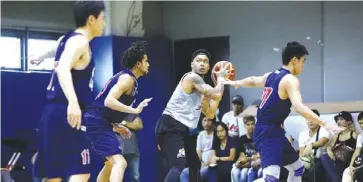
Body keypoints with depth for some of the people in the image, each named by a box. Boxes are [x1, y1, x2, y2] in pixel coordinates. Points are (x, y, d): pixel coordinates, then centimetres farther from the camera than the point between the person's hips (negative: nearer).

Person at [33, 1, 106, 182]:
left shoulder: (66, 39, 17)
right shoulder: (80, 41, -11)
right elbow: (63, 68, -29)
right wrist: (73, 102, -42)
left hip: (54, 111, 10)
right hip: (66, 113, -10)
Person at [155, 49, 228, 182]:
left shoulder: (200, 87, 22)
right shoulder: (192, 77, -9)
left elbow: (210, 114, 20)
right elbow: (217, 95, -18)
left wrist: (219, 82, 16)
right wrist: (221, 77, 2)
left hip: (181, 128, 11)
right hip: (170, 126, -11)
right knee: (178, 165, -26)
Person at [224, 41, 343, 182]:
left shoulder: (271, 75, 13)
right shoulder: (290, 80, -14)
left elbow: (253, 81, 34)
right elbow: (299, 107, -30)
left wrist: (236, 83, 55)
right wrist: (324, 124, -33)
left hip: (273, 131, 11)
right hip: (268, 132, -11)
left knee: (297, 168, 22)